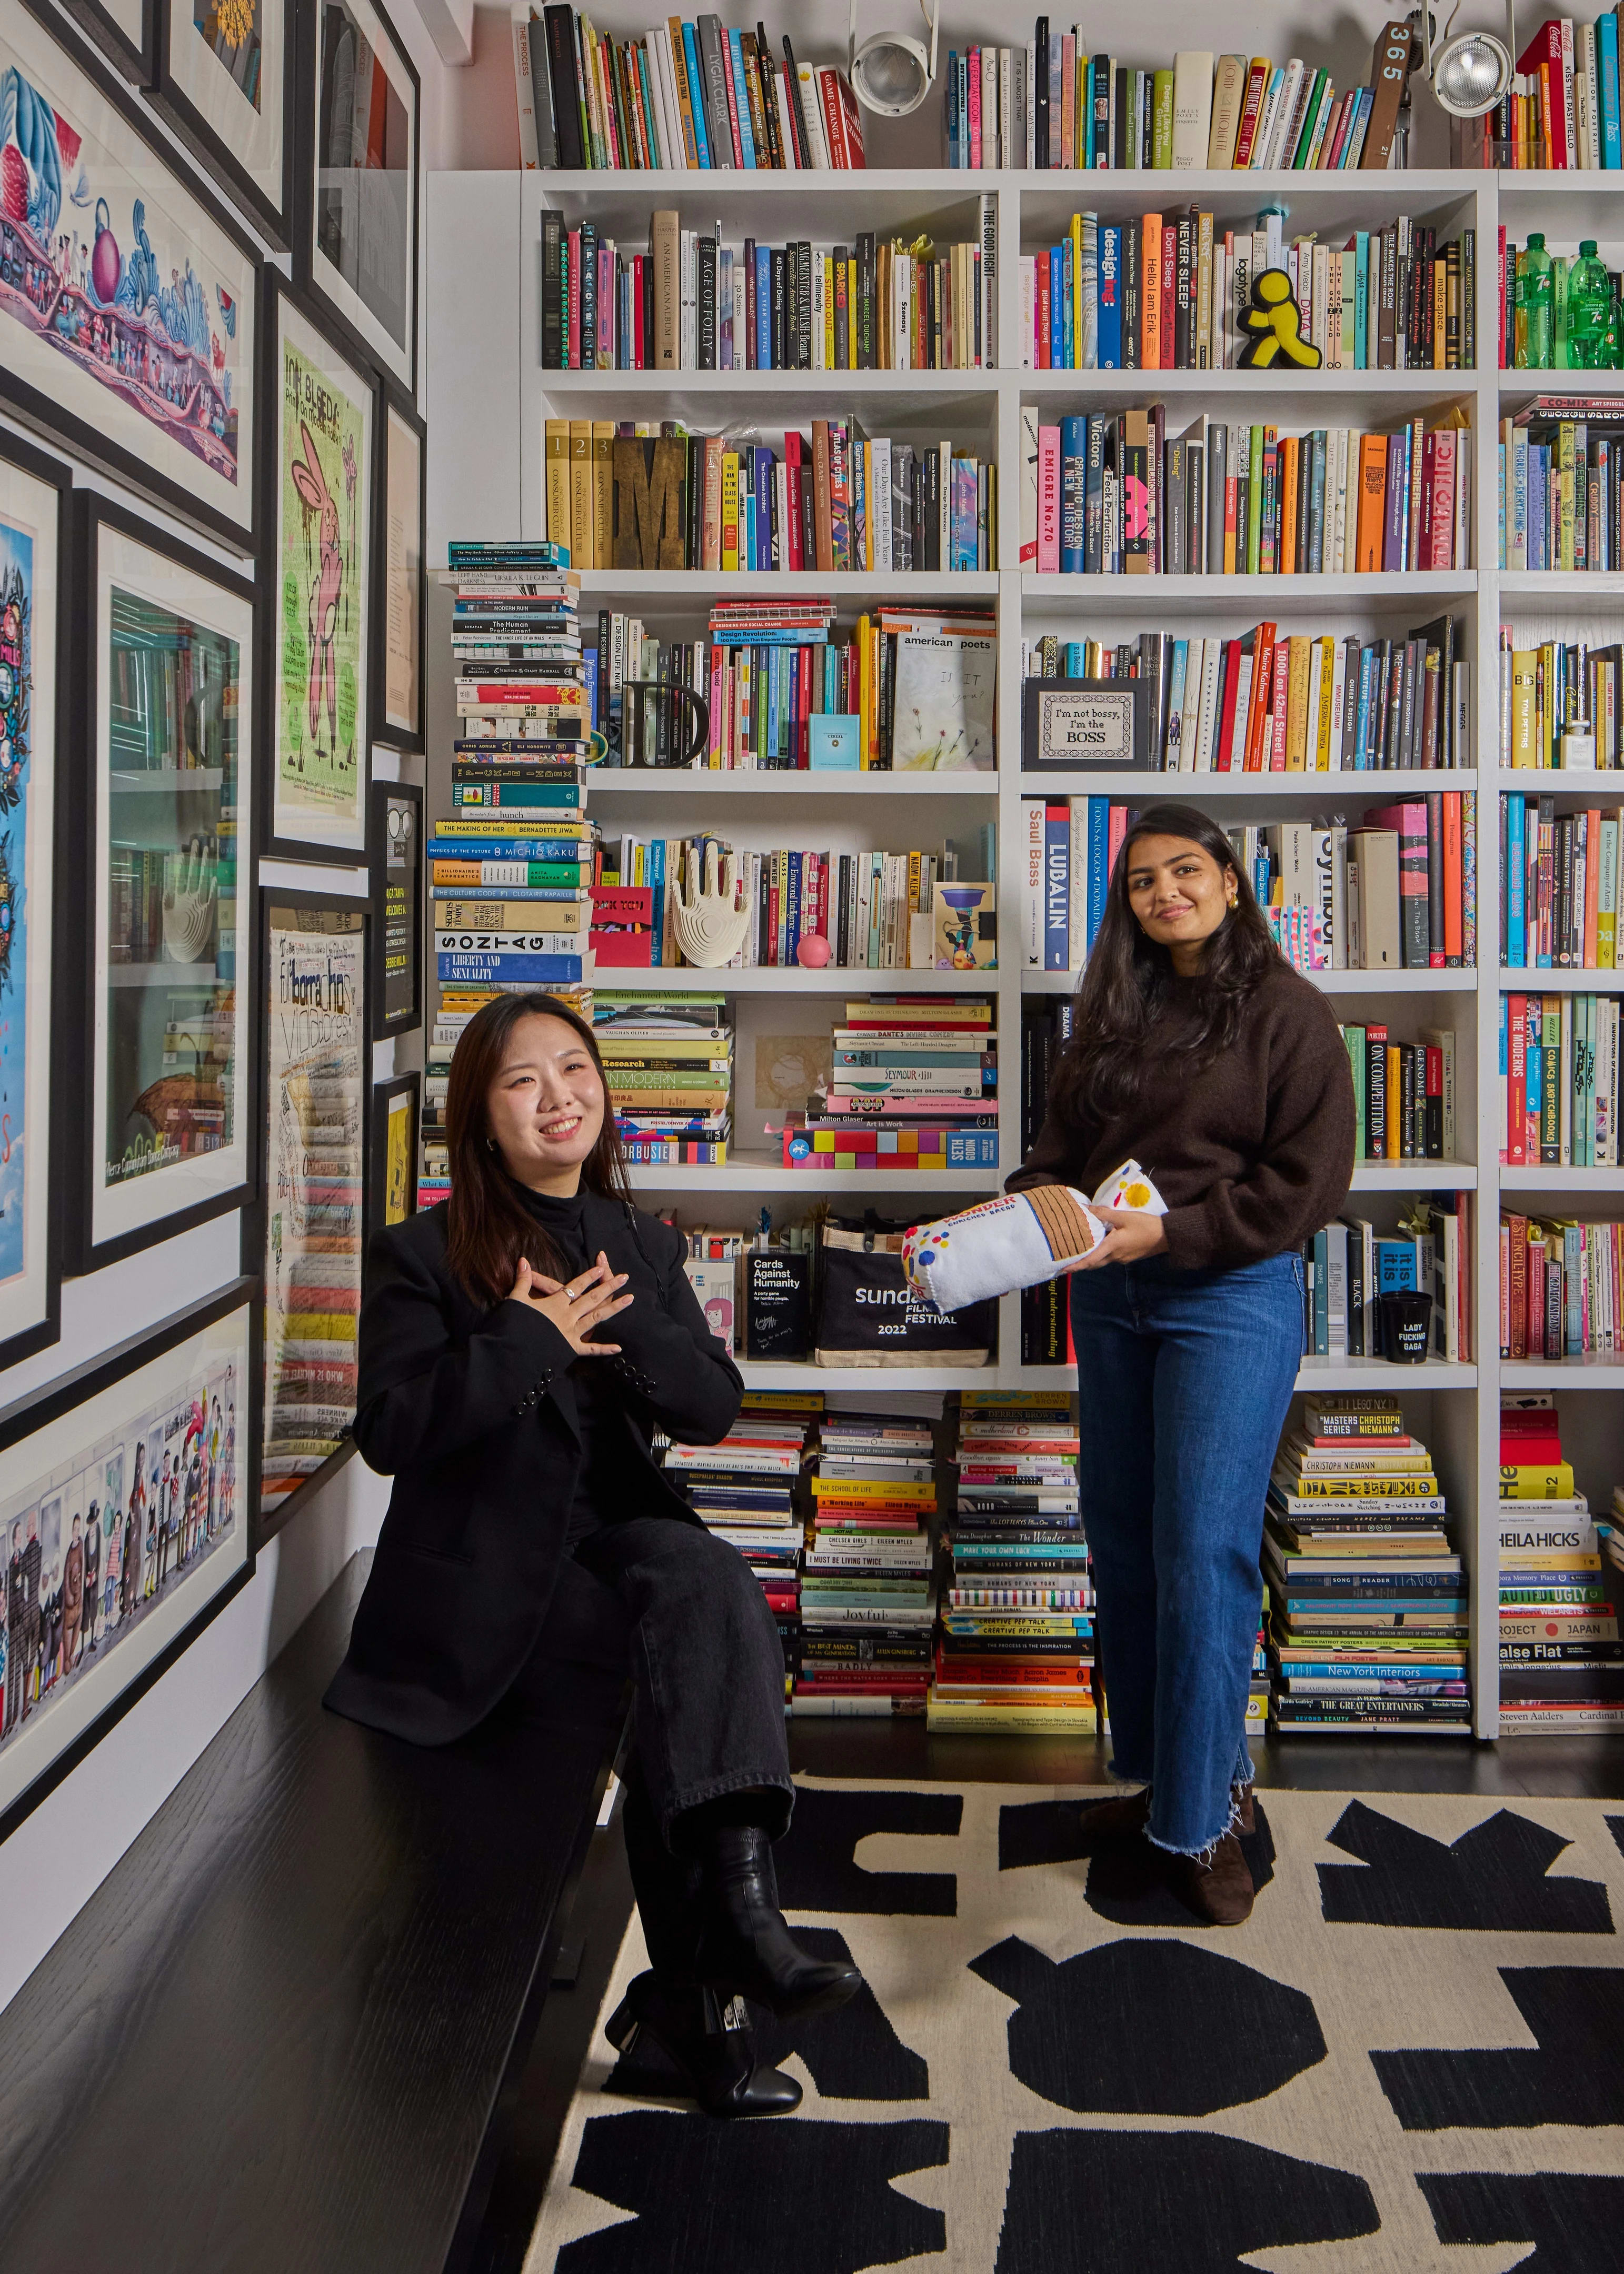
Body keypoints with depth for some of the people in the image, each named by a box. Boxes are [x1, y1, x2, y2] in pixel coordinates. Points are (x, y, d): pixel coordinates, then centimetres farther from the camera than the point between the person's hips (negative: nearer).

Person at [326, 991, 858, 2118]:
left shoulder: (643, 1246, 15)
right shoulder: (424, 1254, 1)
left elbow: (713, 1406, 5)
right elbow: (390, 1429, -11)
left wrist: (617, 1319, -12)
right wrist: (534, 1339, -15)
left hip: (618, 1530, 5)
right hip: (483, 1569, -4)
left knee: (708, 1583, -31)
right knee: (718, 1633, -28)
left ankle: (714, 1946, -36)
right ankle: (705, 1988, -25)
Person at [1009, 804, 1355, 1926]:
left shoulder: (1286, 1011, -7)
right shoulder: (1117, 1012, 12)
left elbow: (1309, 1180, -12)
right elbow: (1066, 1136, 17)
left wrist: (1170, 1231, -18)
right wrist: (1038, 1198, -4)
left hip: (1232, 1296, -6)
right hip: (1111, 1295, 7)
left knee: (1202, 1553, -8)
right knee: (1122, 1541, 11)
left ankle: (1202, 1816, 5)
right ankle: (1156, 1775, 26)